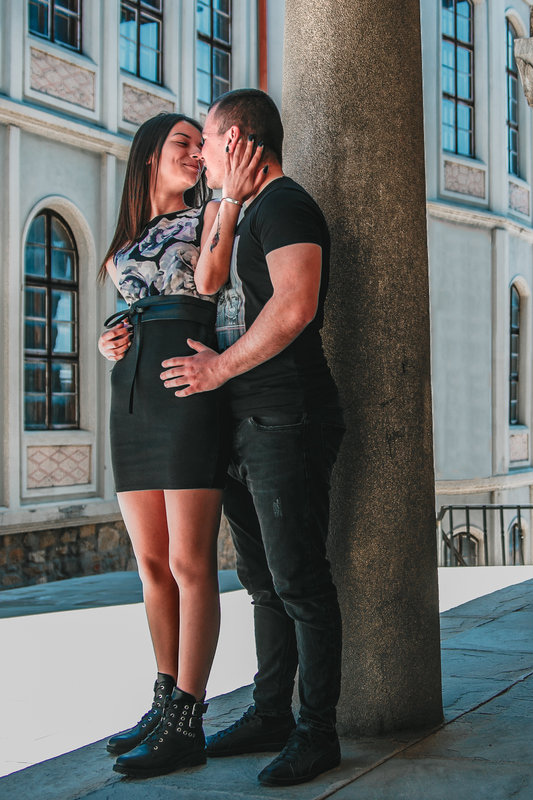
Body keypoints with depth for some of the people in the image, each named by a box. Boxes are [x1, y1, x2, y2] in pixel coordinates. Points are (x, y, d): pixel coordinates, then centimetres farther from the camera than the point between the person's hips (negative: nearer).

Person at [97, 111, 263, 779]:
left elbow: (209, 279, -10)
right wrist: (109, 342, 6)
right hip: (130, 397, 6)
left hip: (189, 392, -6)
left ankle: (186, 725, -4)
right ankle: (165, 704, 17)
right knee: (152, 564, 7)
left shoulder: (209, 214, 9)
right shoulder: (124, 244, 23)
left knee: (188, 563, -8)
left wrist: (231, 198, -15)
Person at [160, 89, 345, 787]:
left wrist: (219, 368, -15)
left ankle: (317, 732, 3)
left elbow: (295, 307, -23)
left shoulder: (285, 203, -8)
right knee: (264, 579, 13)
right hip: (245, 425, 10)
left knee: (299, 581, -5)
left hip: (288, 422, -10)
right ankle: (271, 716, 22)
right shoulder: (248, 217, 23)